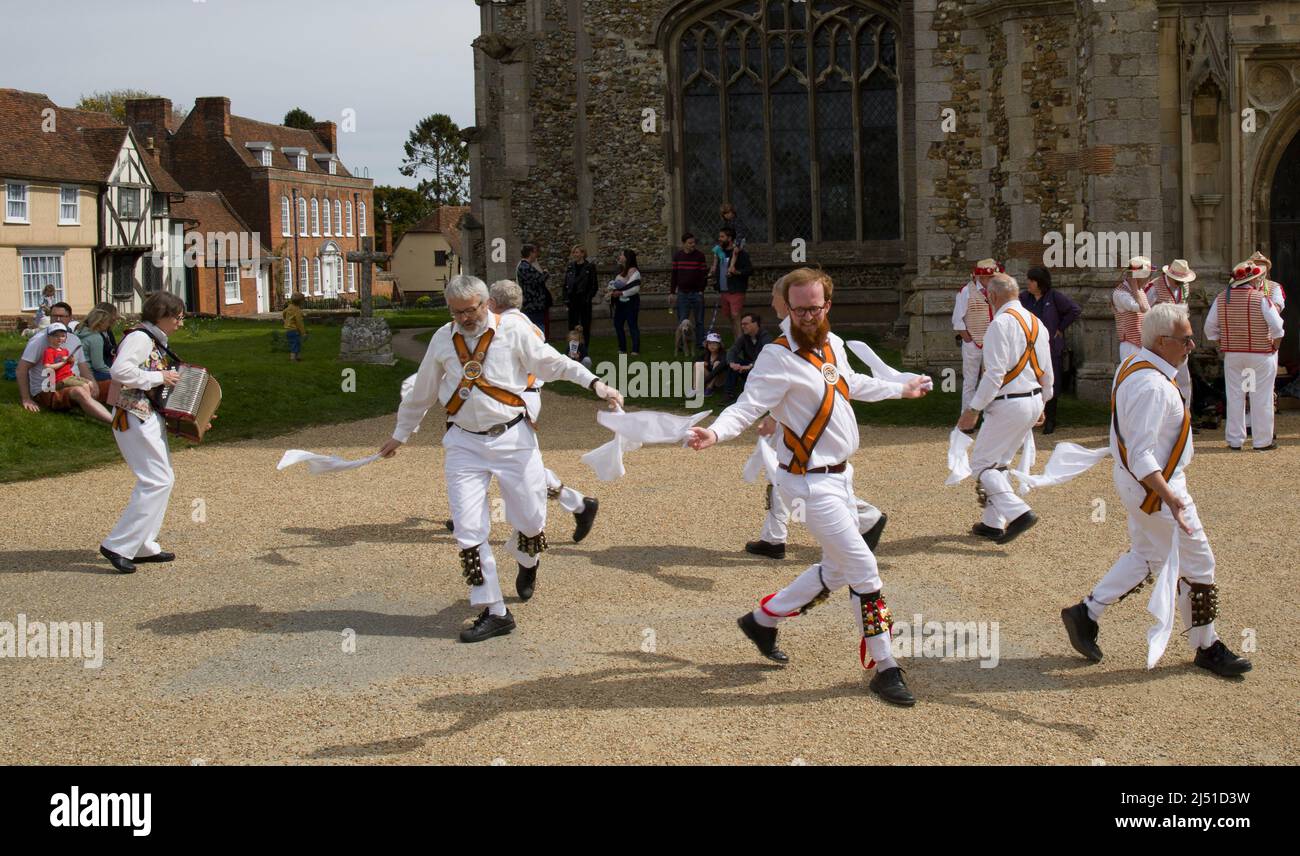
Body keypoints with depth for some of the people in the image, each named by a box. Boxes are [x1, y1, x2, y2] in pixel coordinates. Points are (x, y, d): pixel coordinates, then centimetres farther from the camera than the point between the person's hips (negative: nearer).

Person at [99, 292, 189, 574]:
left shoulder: (156, 343, 18)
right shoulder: (140, 337, -12)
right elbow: (120, 370, -27)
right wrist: (159, 377, -19)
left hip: (150, 418, 10)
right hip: (134, 418, -10)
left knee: (162, 479, 13)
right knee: (157, 480, -12)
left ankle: (144, 546, 17)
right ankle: (118, 545, -11)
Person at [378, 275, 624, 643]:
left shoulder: (513, 330, -3)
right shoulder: (443, 339, 7)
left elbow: (552, 362, -4)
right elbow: (421, 393, 18)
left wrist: (594, 383, -17)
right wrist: (400, 435, 26)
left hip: (512, 438, -2)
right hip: (464, 444, 2)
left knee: (531, 520, 2)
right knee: (468, 529, -5)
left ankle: (527, 563, 40)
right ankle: (494, 612, 4)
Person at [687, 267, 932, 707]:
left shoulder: (832, 344, 7)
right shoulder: (778, 357, -18)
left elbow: (853, 384, 27)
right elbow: (747, 406, -26)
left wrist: (900, 390, 40)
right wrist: (715, 432, -46)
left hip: (839, 474, 9)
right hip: (811, 481, -9)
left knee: (837, 570, 18)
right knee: (864, 569, -8)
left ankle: (762, 620, 34)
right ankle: (884, 669, 5)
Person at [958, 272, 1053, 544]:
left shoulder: (1001, 323, -16)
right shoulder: (1036, 323, 11)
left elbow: (995, 374, -21)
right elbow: (1047, 371, 17)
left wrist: (973, 409, -16)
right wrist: (1041, 403, 29)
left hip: (1008, 405, -9)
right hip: (1033, 403, 9)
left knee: (981, 463, -1)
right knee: (998, 463, 19)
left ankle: (1019, 512, -14)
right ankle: (993, 523, 22)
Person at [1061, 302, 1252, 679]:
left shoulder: (1131, 366, 3)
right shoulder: (1152, 386, -28)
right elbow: (1141, 456, -31)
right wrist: (1169, 497, -38)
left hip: (1135, 482, 10)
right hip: (1154, 484, -10)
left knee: (1146, 556, 22)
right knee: (1195, 564, 4)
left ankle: (1086, 614, 23)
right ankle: (1206, 648, 19)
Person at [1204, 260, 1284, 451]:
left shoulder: (1222, 298, -1)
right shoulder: (1260, 298, -12)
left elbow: (1210, 328, 3)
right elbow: (1277, 328, -14)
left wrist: (1222, 347, 11)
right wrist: (1274, 348, 0)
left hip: (1232, 355, 4)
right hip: (1260, 354, -3)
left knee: (1234, 396, 10)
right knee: (1261, 398, 5)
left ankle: (1235, 441, 14)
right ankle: (1262, 441, 11)